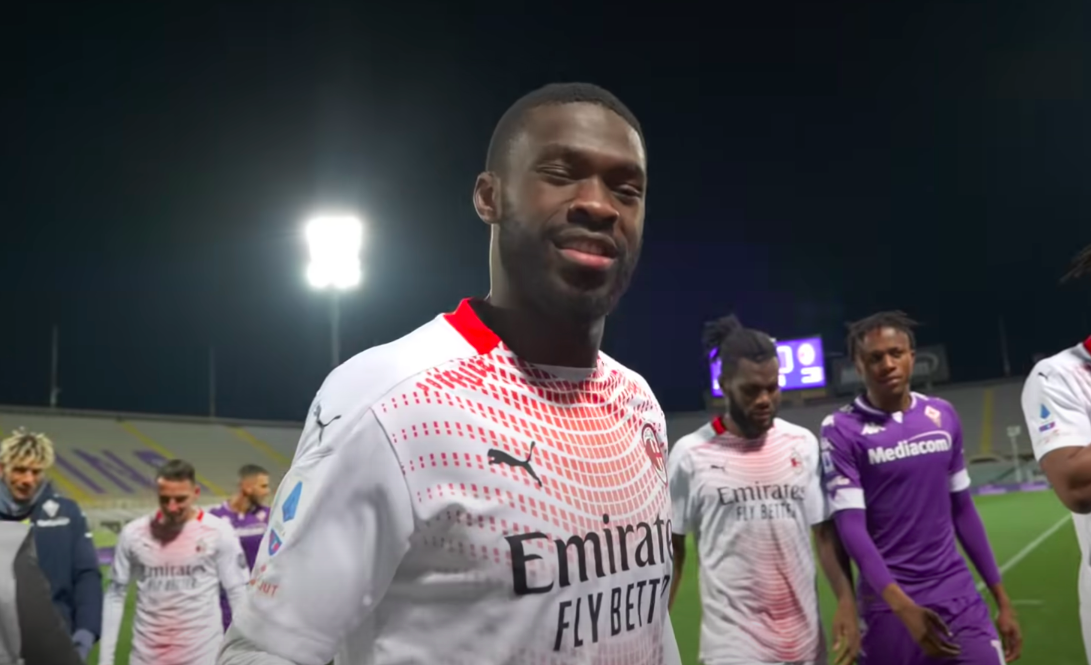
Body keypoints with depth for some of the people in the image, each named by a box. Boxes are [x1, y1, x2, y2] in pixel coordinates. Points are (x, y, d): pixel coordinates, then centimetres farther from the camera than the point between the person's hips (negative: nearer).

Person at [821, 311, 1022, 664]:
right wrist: (902, 606, -24)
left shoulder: (944, 416, 6)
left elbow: (962, 511, 13)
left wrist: (1001, 598, 13)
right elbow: (851, 527, -14)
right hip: (889, 603, -3)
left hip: (959, 595, 4)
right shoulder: (841, 430, -8)